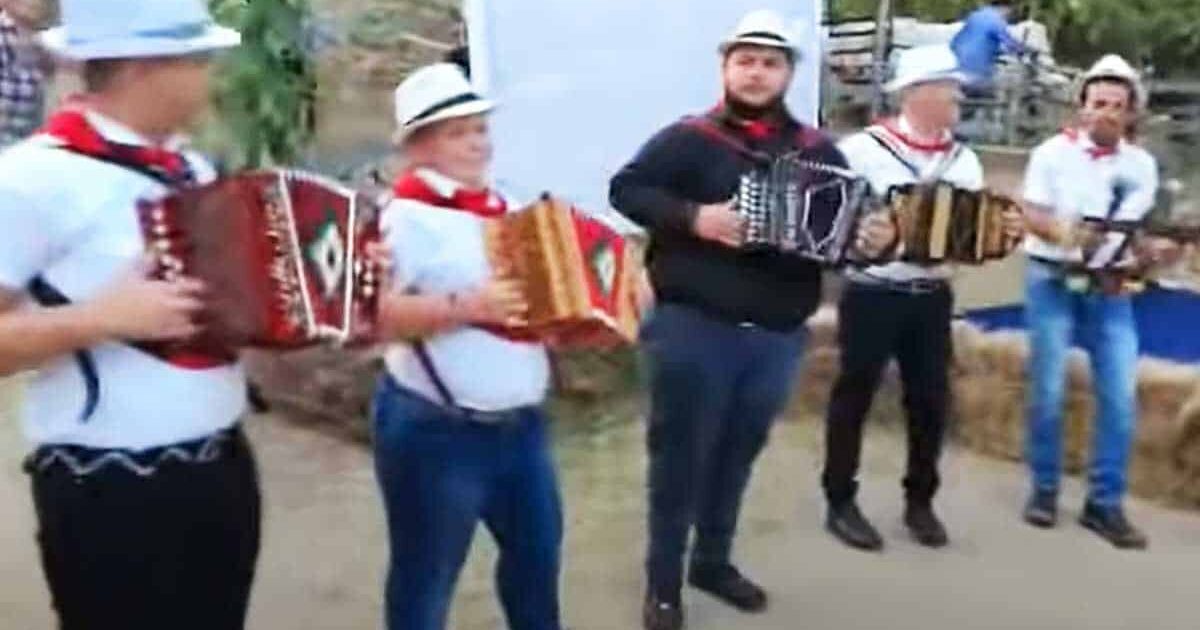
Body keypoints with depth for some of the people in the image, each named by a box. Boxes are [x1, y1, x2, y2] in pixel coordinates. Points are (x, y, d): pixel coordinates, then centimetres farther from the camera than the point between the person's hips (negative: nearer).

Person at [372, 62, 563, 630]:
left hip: (521, 423, 8)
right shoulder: (408, 218, -13)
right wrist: (464, 307, -28)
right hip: (435, 431, -7)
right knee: (427, 577, 7)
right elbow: (369, 316, -23)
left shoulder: (506, 210, 10)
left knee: (538, 550, 21)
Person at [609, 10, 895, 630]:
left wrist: (880, 238, -11)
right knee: (680, 455, 5)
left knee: (738, 454, 18)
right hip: (694, 328, -4)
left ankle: (714, 561, 36)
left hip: (777, 336, 4)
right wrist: (692, 216, -23)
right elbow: (625, 189, -9)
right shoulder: (688, 138, -3)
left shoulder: (818, 151, 9)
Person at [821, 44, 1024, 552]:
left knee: (930, 400, 8)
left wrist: (1005, 231, -8)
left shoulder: (964, 160, 8)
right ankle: (840, 502, 15)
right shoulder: (863, 148, -9)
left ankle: (920, 501, 24)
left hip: (933, 296, 5)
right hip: (871, 294, -5)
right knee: (854, 397, 4)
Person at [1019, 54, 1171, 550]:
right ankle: (1044, 489, 16)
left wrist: (1151, 250, -13)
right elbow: (1032, 215, -6)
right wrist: (1061, 232, -25)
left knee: (1121, 395, -4)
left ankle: (1104, 503, 6)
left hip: (1110, 289, 3)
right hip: (1053, 281, -3)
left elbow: (1139, 228, 8)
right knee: (1048, 390, 0)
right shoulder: (1054, 152, -3)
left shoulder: (1141, 165, 6)